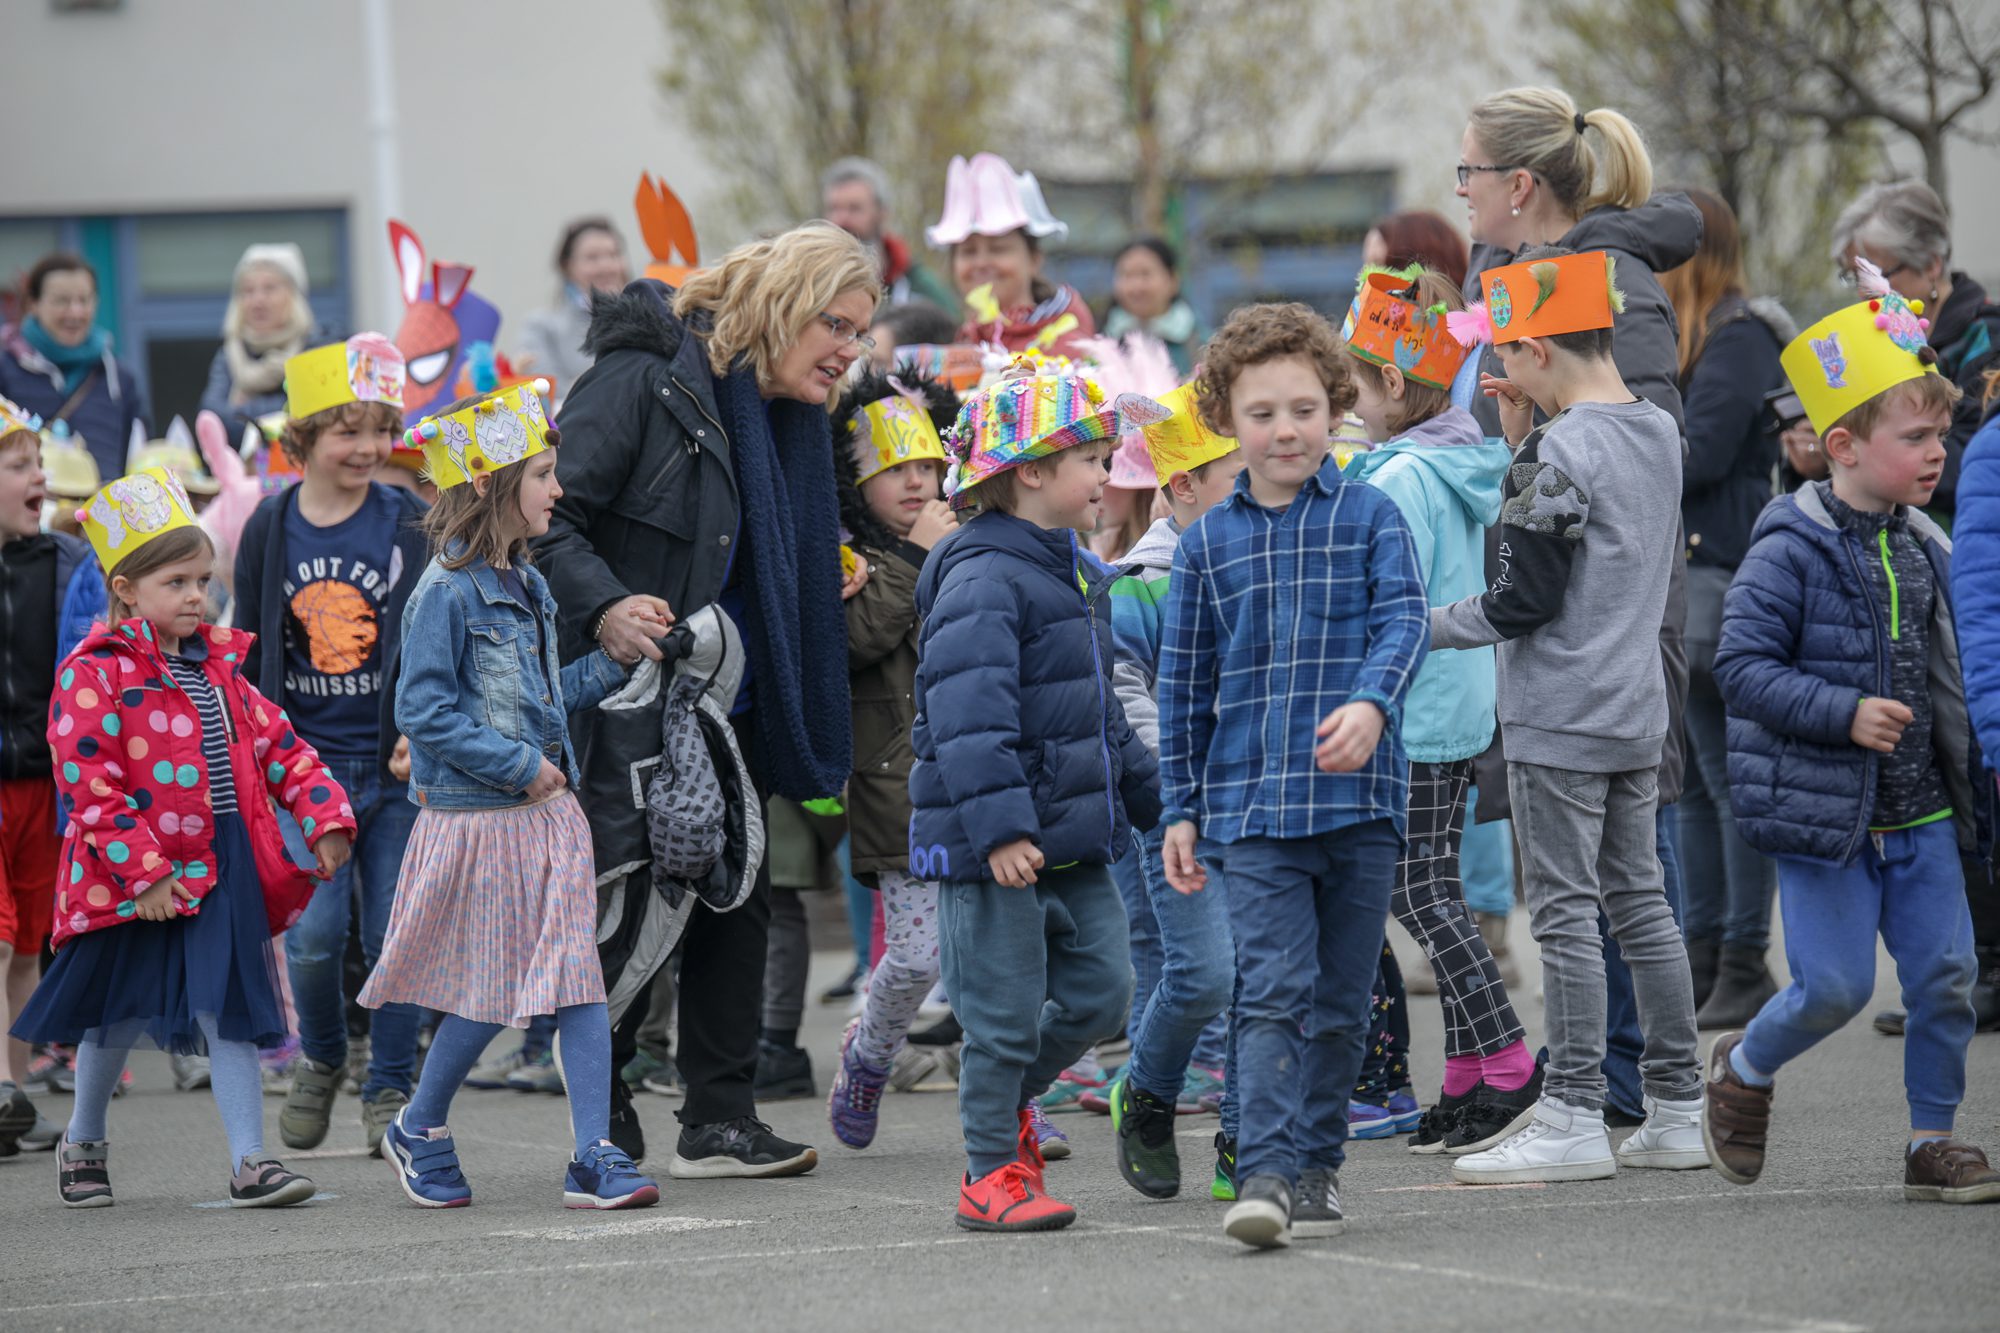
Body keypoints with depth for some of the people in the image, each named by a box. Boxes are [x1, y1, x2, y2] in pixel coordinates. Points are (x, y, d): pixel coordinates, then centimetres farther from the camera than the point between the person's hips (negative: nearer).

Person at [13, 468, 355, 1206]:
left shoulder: (216, 669, 11)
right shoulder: (95, 673, -11)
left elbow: (278, 744, 14)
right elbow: (89, 781, -17)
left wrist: (324, 816, 1)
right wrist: (139, 871, -20)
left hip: (223, 868, 5)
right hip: (136, 878, -5)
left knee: (230, 1010, -1)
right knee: (120, 1013, 10)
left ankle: (250, 1161, -1)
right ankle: (84, 1141, 33)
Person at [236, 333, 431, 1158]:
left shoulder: (413, 526, 0)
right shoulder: (270, 531, 3)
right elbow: (251, 653, 10)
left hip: (396, 764, 0)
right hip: (305, 760, 0)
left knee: (396, 933, 0)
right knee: (315, 933, -7)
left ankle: (390, 1091, 14)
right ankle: (320, 1060, 20)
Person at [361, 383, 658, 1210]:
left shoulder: (525, 586, 11)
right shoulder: (447, 592, -14)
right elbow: (422, 712, -18)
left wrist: (616, 662, 6)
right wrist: (520, 766, -18)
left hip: (547, 814, 7)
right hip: (477, 821, -7)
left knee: (577, 979, -2)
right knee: (490, 994, 2)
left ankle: (595, 1157, -3)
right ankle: (417, 1131, 23)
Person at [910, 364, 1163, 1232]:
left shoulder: (1073, 574, 16)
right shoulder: (983, 579, -16)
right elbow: (970, 714, -24)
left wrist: (1153, 798, 29)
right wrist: (999, 827, -30)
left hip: (1072, 836, 9)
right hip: (993, 846, -9)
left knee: (1101, 989, 9)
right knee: (1005, 1010, -2)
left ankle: (1004, 1100, 30)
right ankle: (992, 1173, 8)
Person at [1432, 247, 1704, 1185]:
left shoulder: (1565, 452, -17)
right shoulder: (1659, 433, 9)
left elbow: (1526, 599, -18)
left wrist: (1422, 628, -8)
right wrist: (1526, 442, 9)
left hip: (1561, 716, -8)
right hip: (1636, 708, 9)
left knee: (1564, 910, -4)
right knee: (1639, 902, 12)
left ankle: (1574, 1117, -4)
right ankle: (1675, 1114, 14)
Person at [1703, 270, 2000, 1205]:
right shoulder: (1790, 551, -13)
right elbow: (1741, 665, -17)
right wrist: (1845, 714, -24)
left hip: (1920, 810, 6)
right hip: (1823, 810, -6)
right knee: (1836, 986, -6)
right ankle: (1744, 1069, 23)